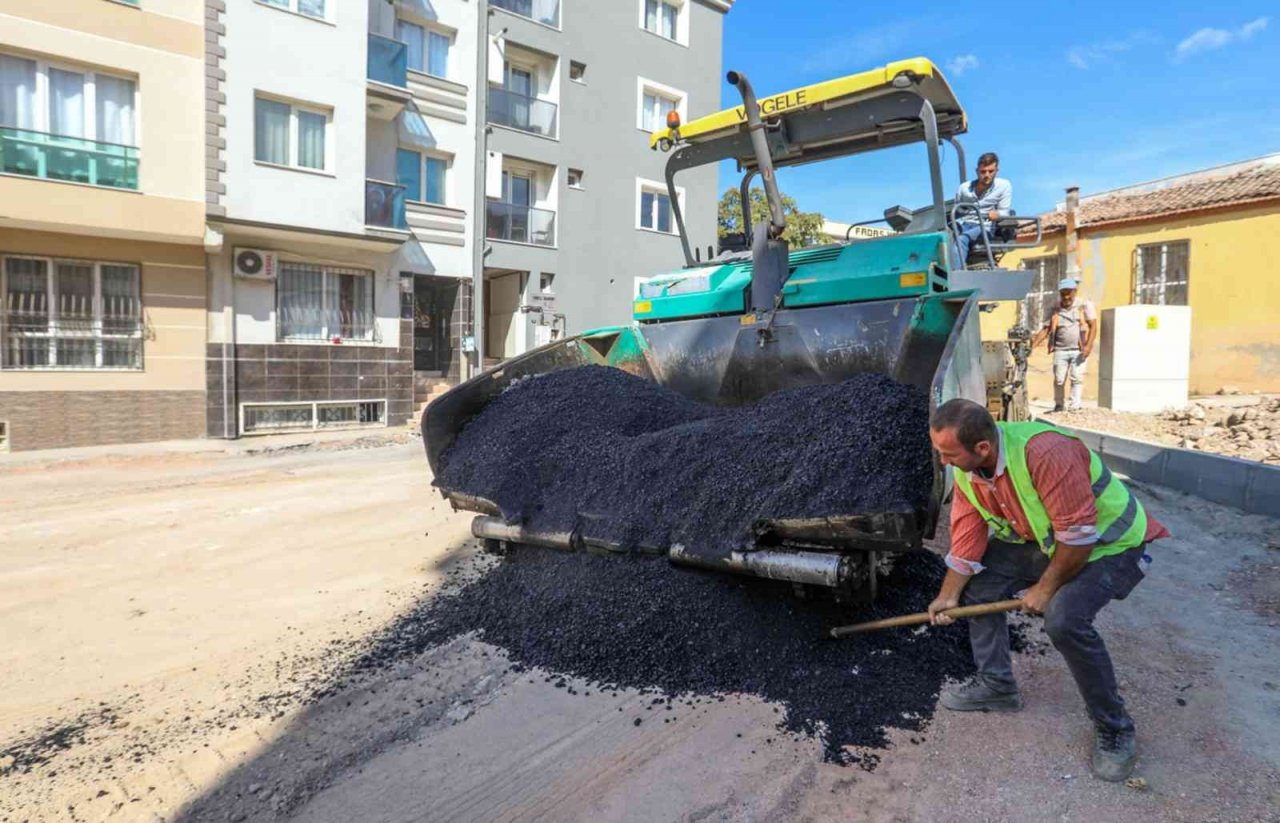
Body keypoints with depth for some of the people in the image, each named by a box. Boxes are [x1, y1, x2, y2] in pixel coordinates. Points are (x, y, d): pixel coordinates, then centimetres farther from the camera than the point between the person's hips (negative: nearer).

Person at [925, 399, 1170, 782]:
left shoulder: (1046, 452, -38)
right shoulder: (966, 471, -12)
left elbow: (1079, 536, -32)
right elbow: (966, 539, -3)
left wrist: (1045, 589, -19)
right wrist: (948, 596, -1)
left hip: (1111, 544, -8)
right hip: (1044, 542, 8)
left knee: (1065, 619, -28)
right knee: (977, 581, 0)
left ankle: (1114, 730, -4)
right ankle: (996, 684, 17)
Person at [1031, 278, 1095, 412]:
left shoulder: (1085, 305, 3)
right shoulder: (1055, 310, 8)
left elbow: (1093, 326, -2)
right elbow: (1045, 330, 5)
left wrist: (1088, 346, -15)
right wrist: (1032, 345, -8)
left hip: (1079, 350, -2)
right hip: (1060, 350, 2)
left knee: (1077, 378, -8)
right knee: (1059, 379, 2)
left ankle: (1075, 406, -7)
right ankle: (1058, 406, 16)